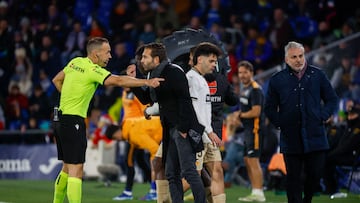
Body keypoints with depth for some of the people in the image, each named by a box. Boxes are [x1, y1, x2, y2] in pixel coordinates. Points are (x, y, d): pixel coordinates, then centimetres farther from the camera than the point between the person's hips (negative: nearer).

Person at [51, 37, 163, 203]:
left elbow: (56, 80, 24)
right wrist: (147, 82, -29)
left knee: (67, 168, 18)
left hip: (61, 118, 9)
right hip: (73, 120, -9)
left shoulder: (75, 62, 11)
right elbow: (118, 81, -27)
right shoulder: (93, 70, -15)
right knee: (76, 170, -11)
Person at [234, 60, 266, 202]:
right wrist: (239, 114, 7)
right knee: (247, 160, 13)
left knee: (253, 160, -12)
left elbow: (256, 112, -21)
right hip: (247, 129, 10)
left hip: (255, 129, -10)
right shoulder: (243, 87, 16)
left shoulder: (255, 89, -15)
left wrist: (240, 115, -7)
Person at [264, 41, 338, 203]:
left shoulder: (318, 75, 7)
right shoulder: (277, 80, 6)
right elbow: (270, 108, 13)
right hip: (290, 138, 0)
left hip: (315, 136, 1)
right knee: (293, 177, 2)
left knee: (315, 174, 2)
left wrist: (323, 117, 0)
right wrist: (279, 123, -1)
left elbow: (332, 99, 14)